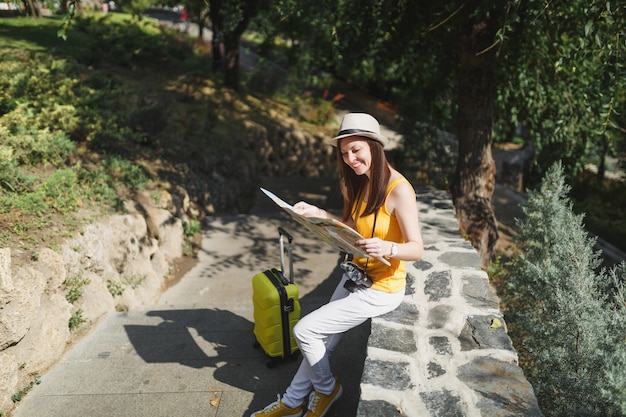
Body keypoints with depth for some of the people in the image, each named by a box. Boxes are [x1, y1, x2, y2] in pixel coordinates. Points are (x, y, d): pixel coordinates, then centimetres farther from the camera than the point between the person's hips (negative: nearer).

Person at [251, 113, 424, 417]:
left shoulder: (398, 189, -24)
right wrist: (317, 213, -3)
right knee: (322, 340, 11)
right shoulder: (360, 182, 2)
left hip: (382, 289, -7)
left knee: (305, 330, -5)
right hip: (356, 277, 7)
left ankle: (327, 388, 23)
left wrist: (387, 248, -44)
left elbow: (417, 249, -23)